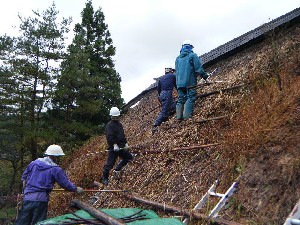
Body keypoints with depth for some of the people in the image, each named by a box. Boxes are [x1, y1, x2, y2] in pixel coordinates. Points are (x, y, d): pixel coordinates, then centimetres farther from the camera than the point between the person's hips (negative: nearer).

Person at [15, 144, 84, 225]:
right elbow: (66, 184, -2)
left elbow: (24, 177, 17)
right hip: (41, 200, -4)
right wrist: (76, 189, 14)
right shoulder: (55, 169, -7)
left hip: (27, 198, 5)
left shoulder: (34, 163, 7)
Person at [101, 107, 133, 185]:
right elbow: (109, 137, -22)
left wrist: (125, 143, 18)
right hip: (113, 148, -9)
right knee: (110, 163, -7)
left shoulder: (119, 124, 17)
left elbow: (123, 135, 24)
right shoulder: (109, 125, -12)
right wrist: (114, 144, -30)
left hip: (121, 147, 9)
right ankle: (104, 178, 6)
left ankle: (117, 170, 22)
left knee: (129, 157, 14)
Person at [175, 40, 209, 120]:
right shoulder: (193, 55, 2)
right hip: (190, 82, -5)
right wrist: (205, 76, 5)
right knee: (190, 98, -8)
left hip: (179, 83, 6)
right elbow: (198, 68, -6)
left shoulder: (178, 58, 19)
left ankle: (179, 116, 0)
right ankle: (187, 115, -20)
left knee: (181, 99, 7)